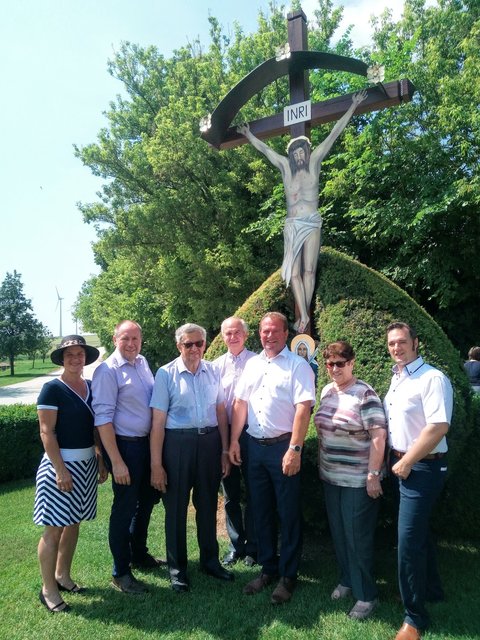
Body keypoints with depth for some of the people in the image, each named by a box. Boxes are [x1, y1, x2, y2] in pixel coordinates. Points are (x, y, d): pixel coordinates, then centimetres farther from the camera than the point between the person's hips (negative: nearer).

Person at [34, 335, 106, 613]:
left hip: (87, 463, 7)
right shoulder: (53, 389, -12)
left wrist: (101, 459, 7)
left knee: (74, 523, 17)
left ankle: (63, 576, 34)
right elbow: (47, 432, -15)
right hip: (61, 463, -6)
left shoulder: (90, 386, 6)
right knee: (55, 528, 2)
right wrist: (61, 470, -19)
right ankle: (48, 588, 19)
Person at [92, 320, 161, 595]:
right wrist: (116, 462, -20)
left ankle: (139, 552, 42)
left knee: (147, 500, 21)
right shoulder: (108, 371, -16)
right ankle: (121, 572, 23)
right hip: (125, 446, -8)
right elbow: (103, 418, -19)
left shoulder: (142, 362, 6)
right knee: (125, 508, 5)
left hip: (148, 443, 8)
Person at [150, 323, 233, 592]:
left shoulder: (213, 371, 3)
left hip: (210, 441, 3)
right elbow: (158, 421, -8)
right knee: (176, 507, 11)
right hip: (177, 442, -3)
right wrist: (156, 464, -9)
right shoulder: (166, 374, -7)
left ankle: (210, 560, 39)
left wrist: (225, 450, 6)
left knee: (208, 504, 18)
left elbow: (221, 412, 8)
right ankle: (177, 568, 31)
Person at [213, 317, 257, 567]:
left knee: (253, 493, 8)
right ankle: (236, 545, 30)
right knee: (230, 494, 14)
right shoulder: (217, 365, 6)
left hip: (250, 433, -3)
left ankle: (252, 547, 24)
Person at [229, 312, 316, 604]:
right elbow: (240, 402, 10)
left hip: (283, 447, -5)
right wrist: (234, 441, 6)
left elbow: (303, 408, -15)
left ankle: (288, 576, 23)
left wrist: (294, 449, -21)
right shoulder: (252, 364, 10)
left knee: (289, 514, 6)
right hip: (255, 446, 6)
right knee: (261, 511, 16)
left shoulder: (298, 366, -8)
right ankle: (268, 569, 32)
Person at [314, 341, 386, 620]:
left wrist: (373, 474, -20)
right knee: (339, 533, 17)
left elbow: (379, 436, -19)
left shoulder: (365, 394, -16)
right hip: (331, 476, 7)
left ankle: (367, 595, 21)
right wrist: (322, 465, 16)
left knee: (358, 537, 4)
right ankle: (347, 580, 37)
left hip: (358, 480, -7)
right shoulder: (327, 391, 5)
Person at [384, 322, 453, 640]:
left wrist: (406, 463, -19)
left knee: (409, 539, -6)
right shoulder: (397, 379, 9)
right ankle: (432, 589, 41)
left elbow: (439, 426, -25)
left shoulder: (432, 378, -18)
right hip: (402, 465, 8)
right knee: (419, 530, 21)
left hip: (423, 467, -8)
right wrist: (396, 460, 11)